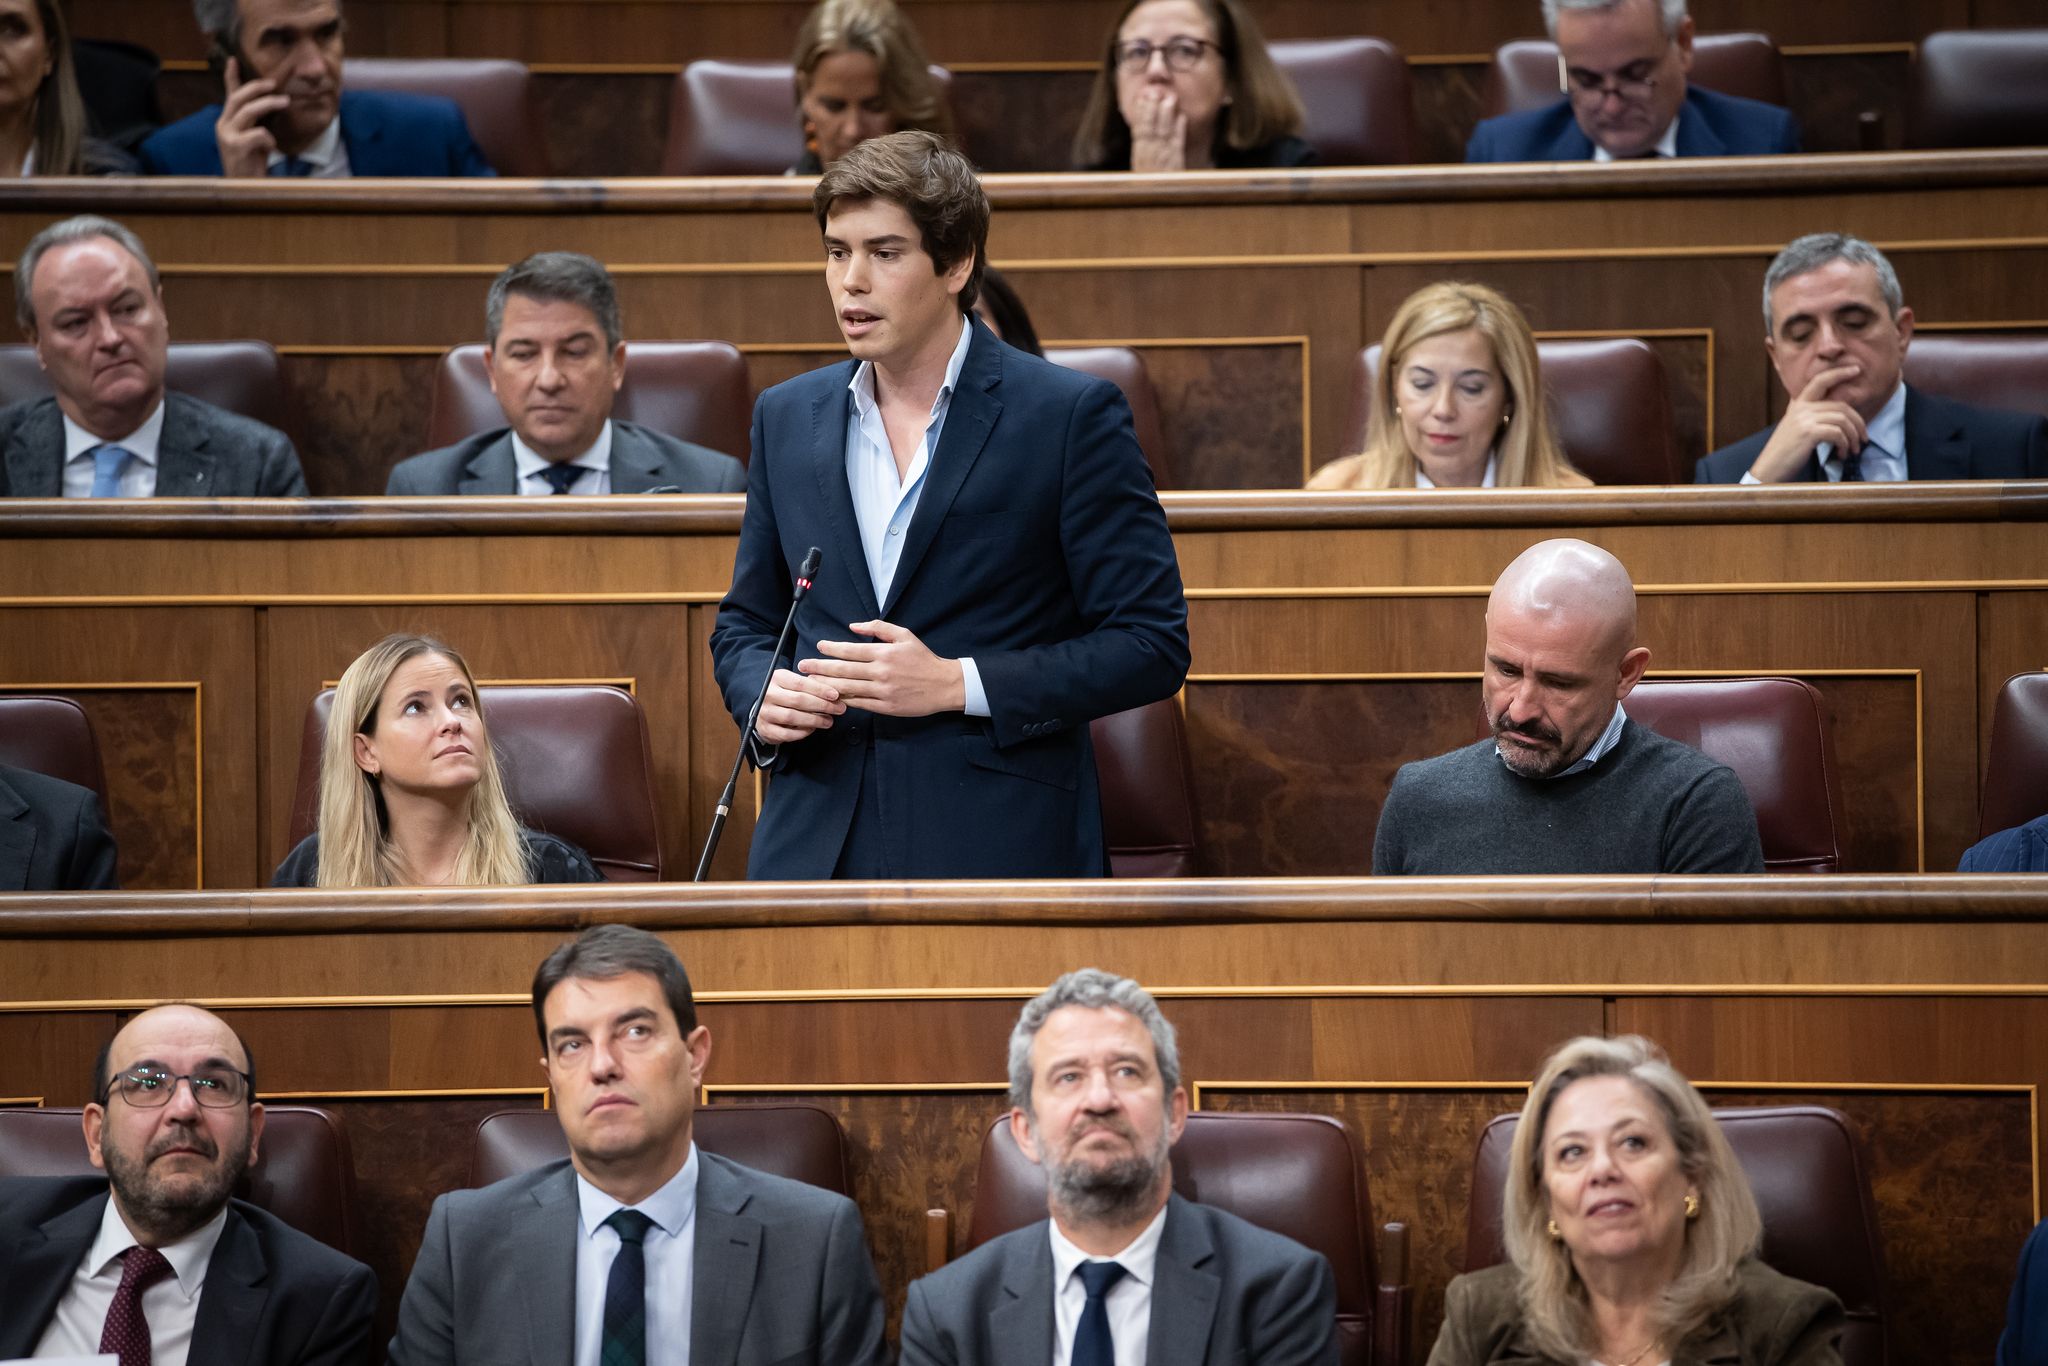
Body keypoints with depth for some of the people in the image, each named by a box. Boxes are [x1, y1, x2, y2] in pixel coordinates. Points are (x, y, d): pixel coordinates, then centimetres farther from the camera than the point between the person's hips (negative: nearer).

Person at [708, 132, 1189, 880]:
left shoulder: (1071, 414, -4)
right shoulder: (786, 417, 12)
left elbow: (1152, 643, -5)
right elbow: (745, 622, 22)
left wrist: (958, 684, -14)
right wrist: (761, 696, -2)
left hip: (1001, 841, -4)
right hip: (815, 841, 4)